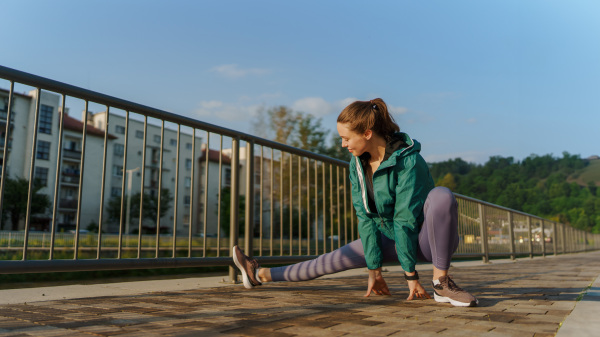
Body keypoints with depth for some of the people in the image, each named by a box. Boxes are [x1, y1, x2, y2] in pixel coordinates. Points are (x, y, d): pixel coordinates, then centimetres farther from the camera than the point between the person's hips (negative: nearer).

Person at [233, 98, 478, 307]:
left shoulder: (408, 160, -26)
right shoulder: (357, 164, -7)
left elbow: (405, 218, -26)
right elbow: (365, 217, -8)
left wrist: (410, 273, -21)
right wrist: (374, 269, -10)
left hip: (427, 238, -5)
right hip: (389, 238, 5)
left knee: (441, 195, -36)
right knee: (333, 260, 3)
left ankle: (441, 283, -30)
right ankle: (261, 275, 15)